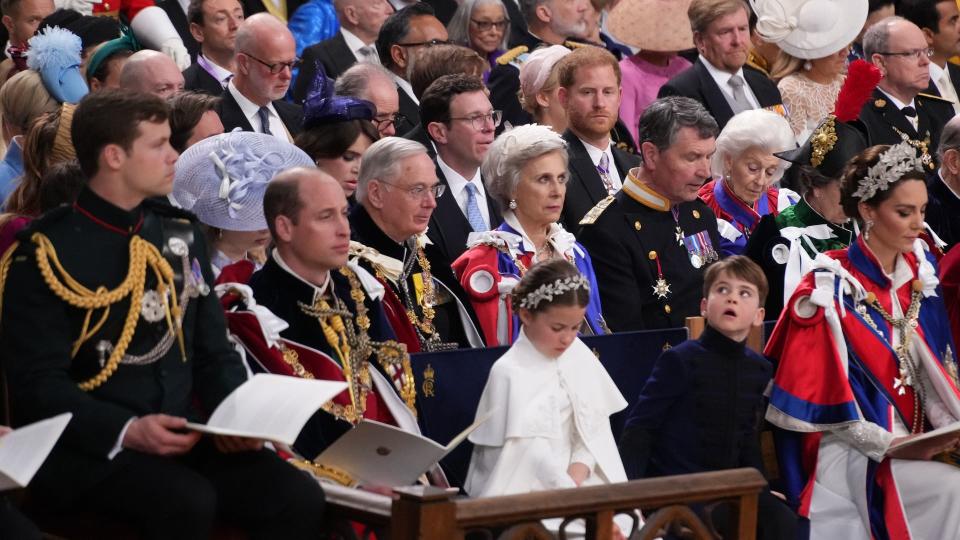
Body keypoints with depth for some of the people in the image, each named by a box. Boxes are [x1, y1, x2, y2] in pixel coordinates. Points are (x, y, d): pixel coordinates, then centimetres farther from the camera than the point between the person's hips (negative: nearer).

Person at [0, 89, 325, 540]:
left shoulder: (180, 233, 13)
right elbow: (38, 384, -10)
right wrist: (127, 431, -24)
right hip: (88, 447, -5)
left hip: (185, 436, 6)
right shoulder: (46, 253, -6)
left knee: (298, 498, -19)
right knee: (186, 502, -35)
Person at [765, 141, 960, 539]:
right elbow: (825, 392, -10)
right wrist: (888, 445, -17)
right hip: (852, 453, -6)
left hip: (917, 441, 6)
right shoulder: (829, 289, -8)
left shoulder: (919, 275, 11)